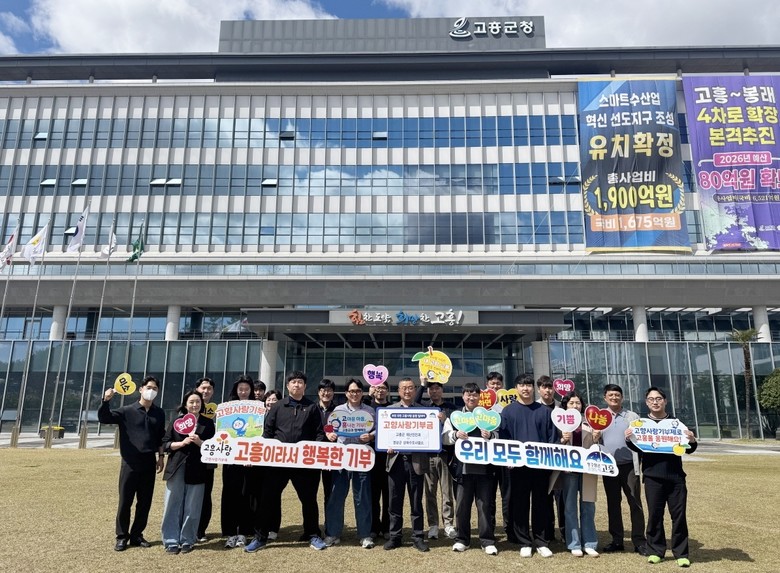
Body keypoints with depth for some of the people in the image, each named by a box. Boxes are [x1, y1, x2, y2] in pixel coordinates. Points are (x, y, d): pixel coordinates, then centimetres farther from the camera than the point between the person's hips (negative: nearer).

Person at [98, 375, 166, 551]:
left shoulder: (159, 413, 8)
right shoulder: (127, 411, -3)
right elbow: (103, 418, -11)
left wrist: (161, 456, 11)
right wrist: (106, 401, -27)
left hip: (149, 464, 3)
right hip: (130, 464, -3)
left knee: (145, 503, 9)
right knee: (125, 502, 3)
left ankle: (137, 535, 22)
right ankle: (122, 537, 17)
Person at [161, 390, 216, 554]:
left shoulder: (208, 423, 6)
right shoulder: (177, 422, 8)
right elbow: (165, 444, 4)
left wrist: (199, 442, -13)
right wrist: (182, 443, -12)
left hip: (197, 470, 0)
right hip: (176, 469, 1)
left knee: (192, 508, 3)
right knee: (173, 506, 2)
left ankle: (187, 540, 15)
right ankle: (171, 541, 11)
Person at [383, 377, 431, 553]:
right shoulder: (389, 409, 9)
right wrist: (387, 446, -9)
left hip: (416, 461, -1)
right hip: (396, 460, 1)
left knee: (416, 502, 7)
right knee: (395, 502, 7)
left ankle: (417, 537, 17)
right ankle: (394, 537, 19)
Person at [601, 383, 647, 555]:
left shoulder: (632, 417, 4)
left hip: (629, 466, -2)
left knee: (635, 503, 0)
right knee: (612, 504, 9)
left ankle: (639, 541, 9)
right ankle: (616, 540, 19)